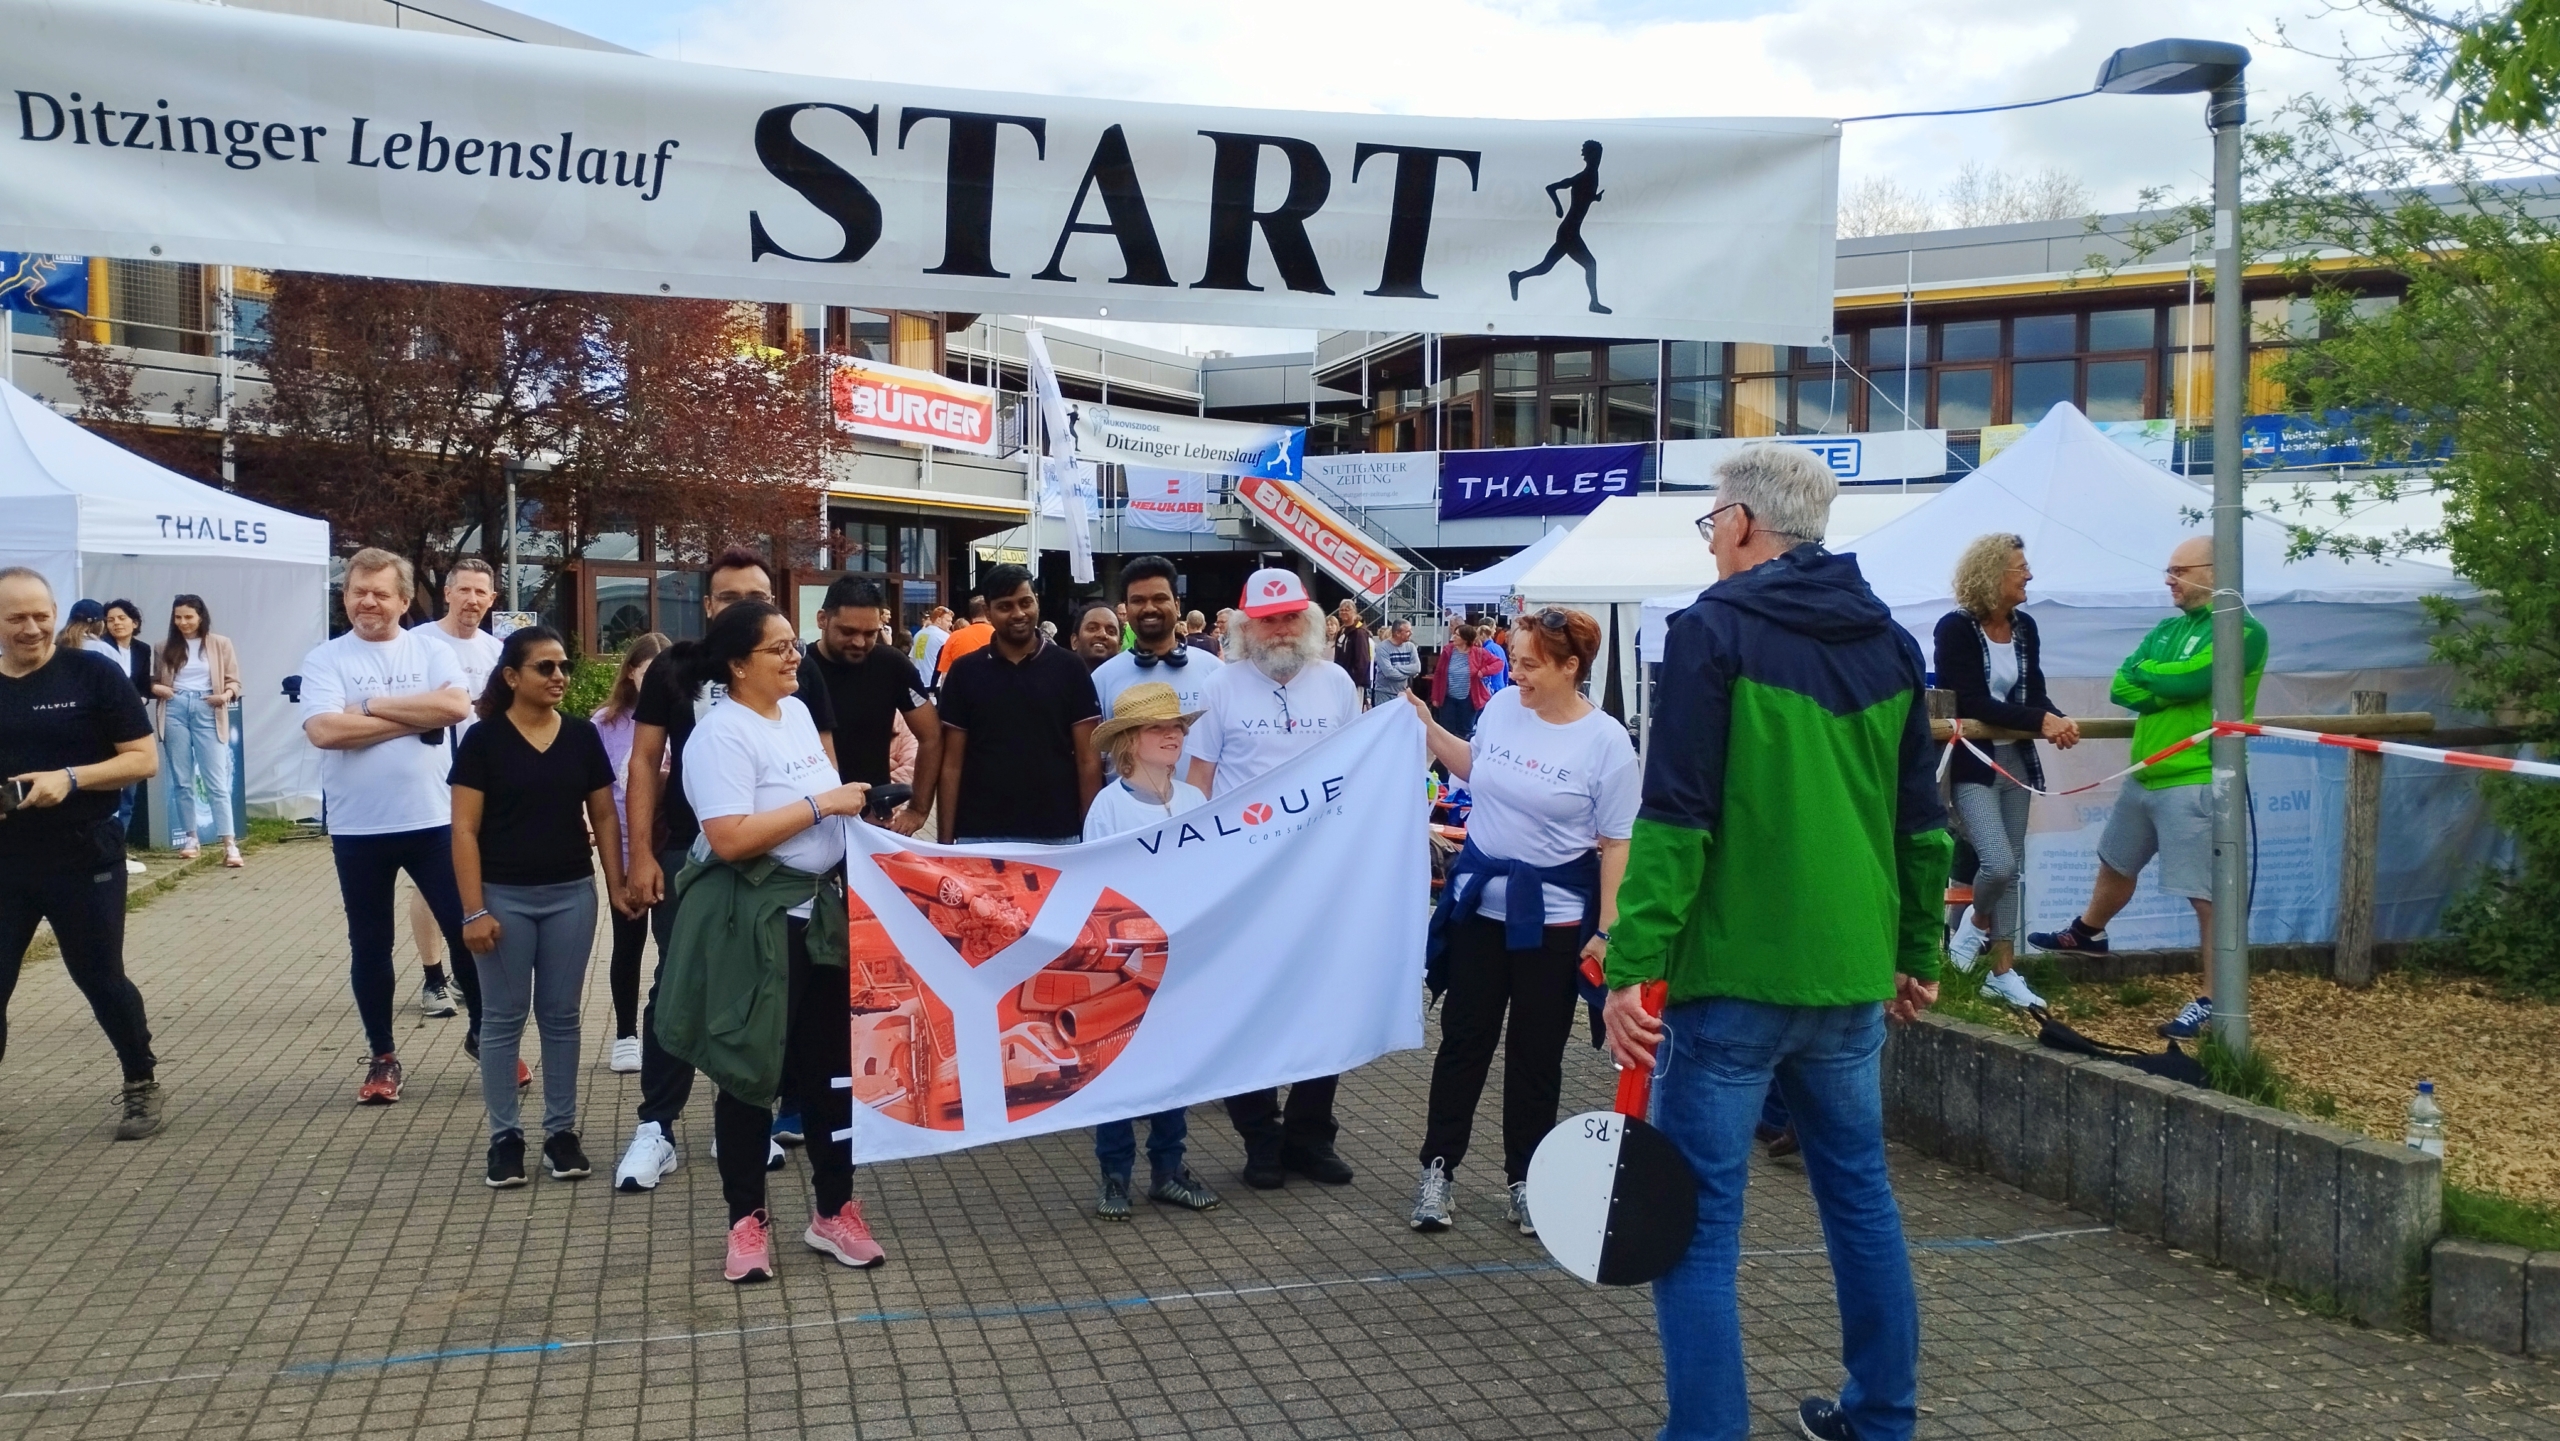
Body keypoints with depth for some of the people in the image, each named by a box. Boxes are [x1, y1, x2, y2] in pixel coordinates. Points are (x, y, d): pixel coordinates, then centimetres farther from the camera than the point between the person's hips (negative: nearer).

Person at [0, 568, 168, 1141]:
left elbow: (143, 760, -7)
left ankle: (142, 1084, 25)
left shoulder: (94, 674, -6)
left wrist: (70, 778, -21)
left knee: (101, 979, 6)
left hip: (83, 858, -3)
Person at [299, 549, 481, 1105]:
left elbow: (456, 706, -17)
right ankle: (382, 1057, 24)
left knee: (466, 931, 6)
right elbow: (325, 730, -17)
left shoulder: (432, 651, 2)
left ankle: (482, 1032, 27)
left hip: (432, 822, 0)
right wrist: (417, 717, -14)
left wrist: (373, 706, -13)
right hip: (358, 830, 0)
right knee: (370, 946, 11)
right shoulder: (324, 658, -2)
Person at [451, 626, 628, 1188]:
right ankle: (504, 1136, 16)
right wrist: (474, 910, -12)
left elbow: (604, 816, 9)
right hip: (505, 897, -2)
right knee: (503, 1018, 6)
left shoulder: (583, 736, 3)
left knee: (561, 1015, 10)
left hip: (572, 895, 3)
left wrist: (617, 884, 1)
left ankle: (561, 1131, 19)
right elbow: (465, 830, -7)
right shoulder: (484, 740, -6)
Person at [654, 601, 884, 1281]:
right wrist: (821, 804, -22)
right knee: (752, 1073, 4)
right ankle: (747, 1220, 19)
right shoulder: (721, 734, -16)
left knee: (832, 1064, 11)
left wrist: (852, 804, 5)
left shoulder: (797, 712, 10)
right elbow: (729, 839, -26)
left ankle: (834, 1211, 23)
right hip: (752, 923, -8)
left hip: (820, 912, 8)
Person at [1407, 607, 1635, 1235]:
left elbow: (1617, 844, -9)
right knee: (1463, 1040, 9)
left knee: (1536, 1054, 8)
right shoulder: (1503, 707, -1)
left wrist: (1606, 930, -11)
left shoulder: (1606, 742, -13)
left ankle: (1523, 1180, 22)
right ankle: (1437, 1167, 20)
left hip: (1553, 917, -3)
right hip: (1479, 904, 3)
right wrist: (1425, 723, 11)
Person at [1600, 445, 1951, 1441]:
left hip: (1732, 973, -7)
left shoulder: (1714, 629, -9)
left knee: (1697, 1219, 0)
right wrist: (1919, 952, 22)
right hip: (1851, 976, 7)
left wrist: (1630, 966, -16)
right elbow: (1922, 820, 13)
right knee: (1861, 1194, 19)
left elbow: (1675, 818, -17)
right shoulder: (1891, 643, 10)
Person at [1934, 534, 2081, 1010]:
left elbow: (2034, 693, 6)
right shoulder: (1955, 629, -14)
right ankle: (1977, 923, 15)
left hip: (2016, 759, 7)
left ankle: (2002, 972, 18)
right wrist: (2040, 720, -25)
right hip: (1972, 763, -7)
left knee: (2012, 868, 9)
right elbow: (1973, 704, -20)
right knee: (1998, 862, -18)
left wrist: (2059, 720, -15)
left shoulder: (2025, 627, 6)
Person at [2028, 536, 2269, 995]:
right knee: (2115, 865, 26)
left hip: (2198, 783, -8)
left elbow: (2187, 681, -22)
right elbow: (2121, 687, 4)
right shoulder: (2168, 629, 15)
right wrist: (2169, 689, -14)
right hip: (2144, 777, 8)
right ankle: (2086, 934, 48)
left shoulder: (2242, 631, -10)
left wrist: (2145, 673, -3)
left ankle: (2216, 1000, 4)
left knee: (2209, 897, -5)